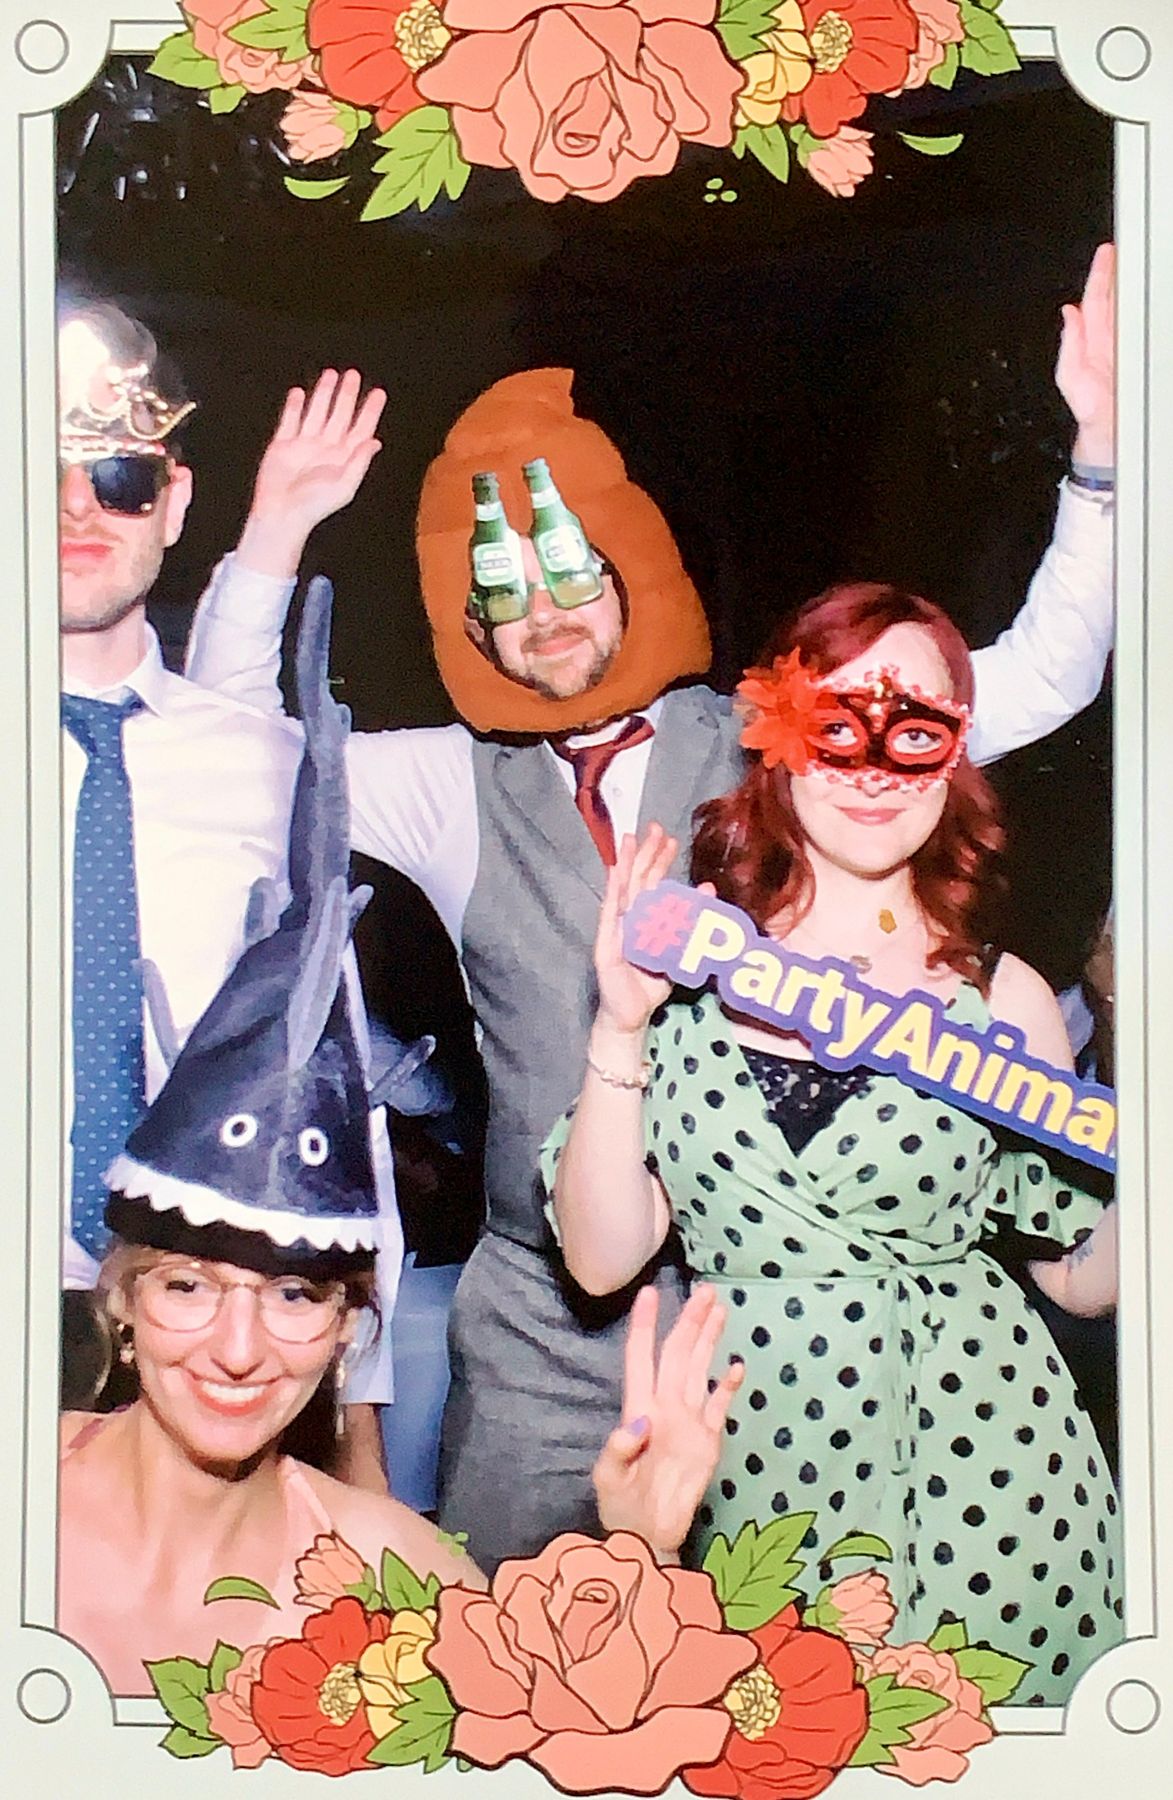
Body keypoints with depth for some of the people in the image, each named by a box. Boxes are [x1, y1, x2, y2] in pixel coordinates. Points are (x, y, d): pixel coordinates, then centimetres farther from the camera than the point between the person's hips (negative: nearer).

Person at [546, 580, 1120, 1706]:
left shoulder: (1000, 998, -2)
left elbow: (1084, 1274, 5)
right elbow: (601, 1257, -5)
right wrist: (620, 1028, -14)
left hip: (966, 1475, 0)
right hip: (739, 1467, 1)